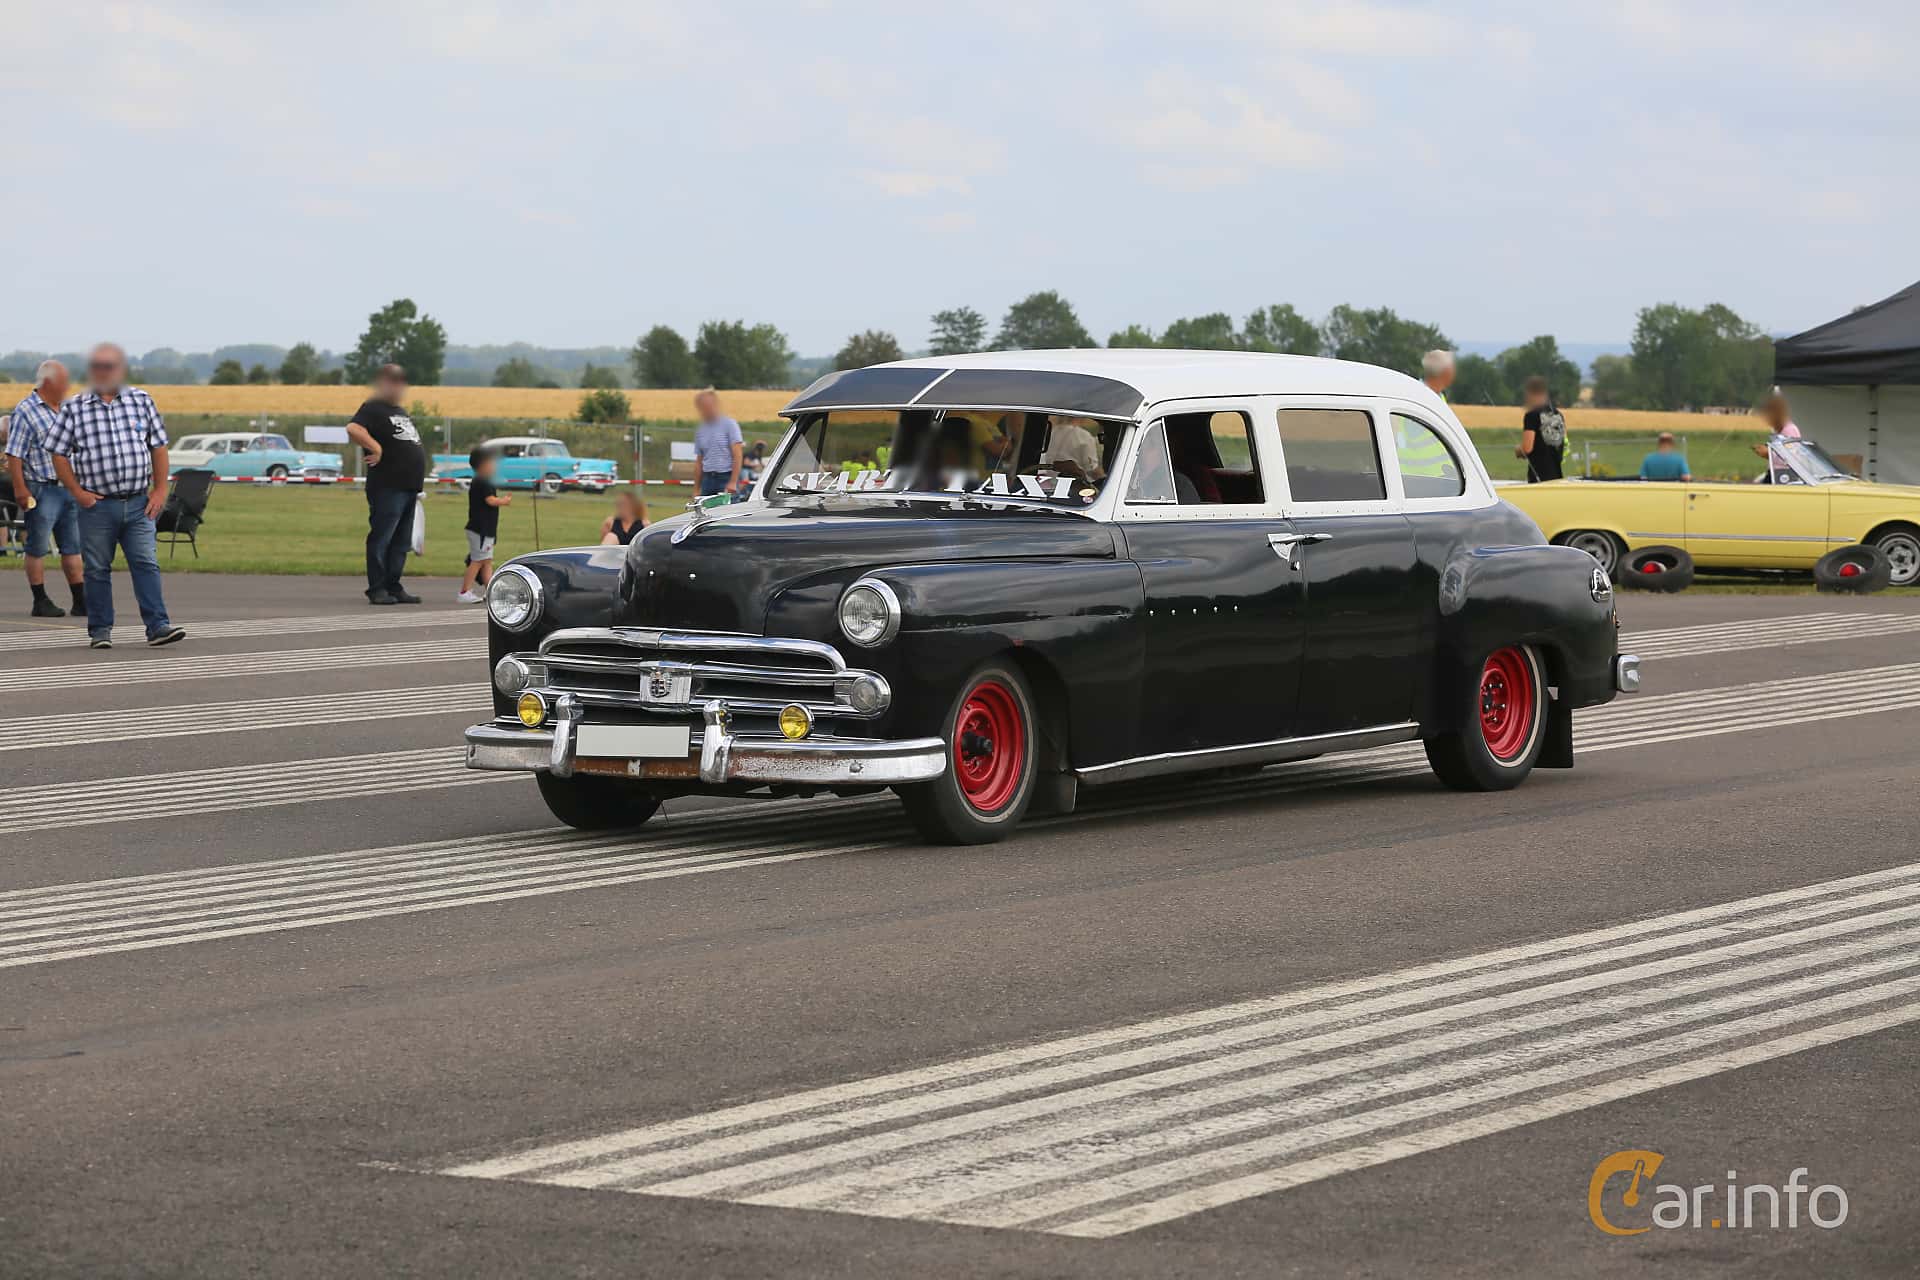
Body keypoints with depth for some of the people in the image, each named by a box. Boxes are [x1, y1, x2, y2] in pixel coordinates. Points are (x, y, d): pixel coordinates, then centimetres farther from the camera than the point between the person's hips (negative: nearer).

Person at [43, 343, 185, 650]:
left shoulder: (142, 402, 6)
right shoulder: (75, 408, 1)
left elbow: (158, 448, 10)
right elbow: (59, 454, 3)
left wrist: (160, 490, 3)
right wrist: (77, 492, -5)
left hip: (138, 503, 1)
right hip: (97, 506, -1)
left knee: (146, 564, -5)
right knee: (97, 569, 5)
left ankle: (157, 626, -7)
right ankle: (100, 630, 13)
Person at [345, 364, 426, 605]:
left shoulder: (399, 411, 22)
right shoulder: (373, 408, -7)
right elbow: (353, 429, -26)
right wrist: (375, 448, -20)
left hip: (408, 486, 9)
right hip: (387, 487, -9)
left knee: (401, 542, 11)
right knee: (381, 539, -6)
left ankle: (394, 587, 16)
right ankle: (376, 590, -4)